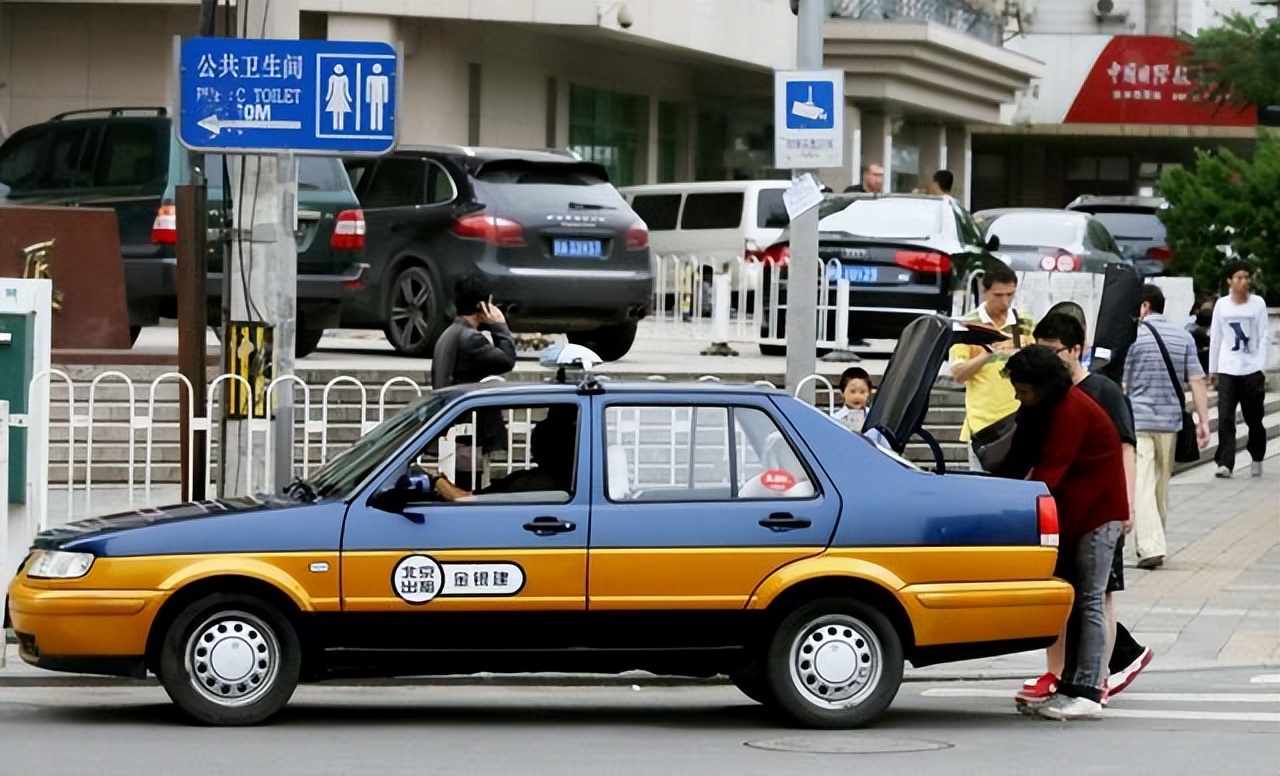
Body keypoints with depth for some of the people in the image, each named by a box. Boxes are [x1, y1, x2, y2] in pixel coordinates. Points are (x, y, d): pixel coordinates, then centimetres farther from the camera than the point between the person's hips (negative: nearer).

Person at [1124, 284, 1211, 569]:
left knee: (1141, 487, -7)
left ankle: (1150, 548, -18)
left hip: (1137, 420, -5)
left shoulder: (1131, 337, -6)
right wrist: (1203, 421, 3)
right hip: (1170, 420, 5)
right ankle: (1153, 543, 27)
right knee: (1161, 486, 17)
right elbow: (1196, 381, 2)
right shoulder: (1183, 337, 7)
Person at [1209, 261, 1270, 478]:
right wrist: (1212, 369, 10)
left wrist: (1261, 368, -7)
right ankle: (1225, 464, -13)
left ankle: (1256, 459, 27)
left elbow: (1263, 338, 0)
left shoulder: (1258, 304, 2)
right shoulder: (1222, 305, 5)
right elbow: (1215, 338, 11)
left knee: (1254, 419, 8)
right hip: (1227, 370, 0)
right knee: (1225, 418, -11)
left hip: (1251, 369, 0)